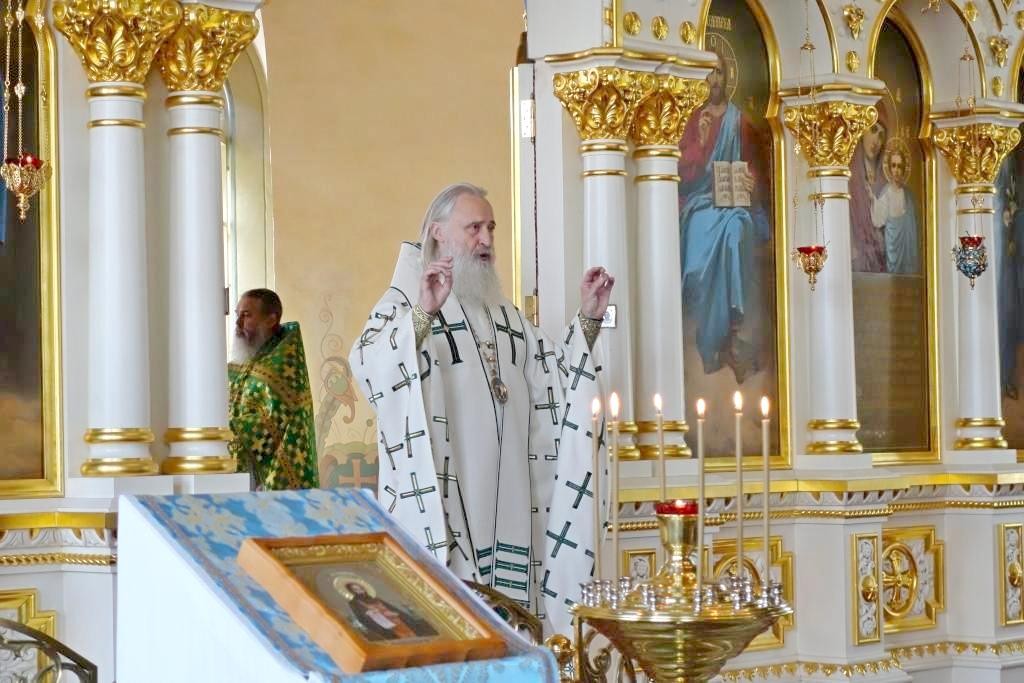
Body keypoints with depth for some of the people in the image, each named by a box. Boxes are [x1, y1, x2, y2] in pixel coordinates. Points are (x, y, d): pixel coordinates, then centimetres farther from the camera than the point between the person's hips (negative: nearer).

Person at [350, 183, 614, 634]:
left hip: (507, 493, 7)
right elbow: (369, 368, -22)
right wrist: (424, 315, -37)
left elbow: (551, 373, 21)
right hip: (442, 493, -6)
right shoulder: (406, 302, -3)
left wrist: (588, 319, 7)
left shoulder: (502, 311, 21)